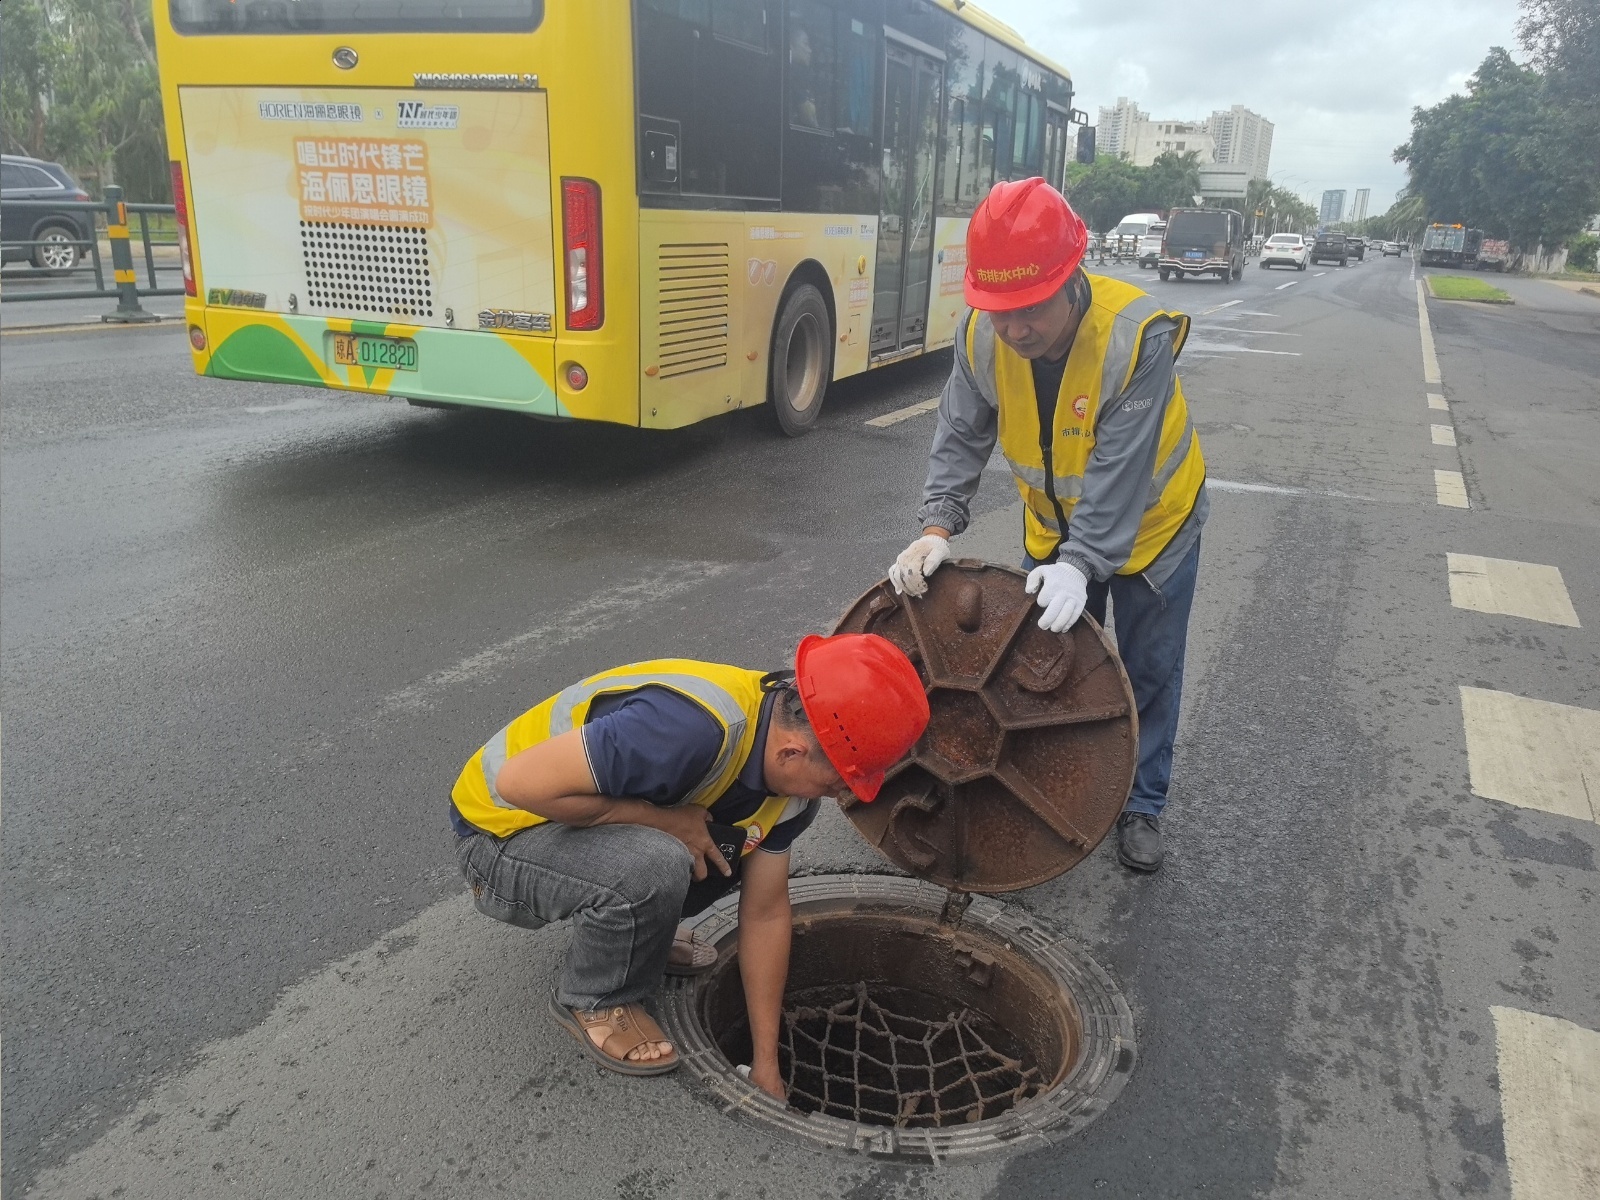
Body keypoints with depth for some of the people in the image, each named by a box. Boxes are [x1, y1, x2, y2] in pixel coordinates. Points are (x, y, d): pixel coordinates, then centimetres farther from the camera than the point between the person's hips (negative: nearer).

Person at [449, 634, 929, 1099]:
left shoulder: (788, 772, -8)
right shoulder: (694, 727, -37)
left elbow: (765, 912, 1)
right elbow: (520, 782, -35)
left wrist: (765, 1063, 5)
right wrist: (663, 819, -26)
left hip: (598, 825, 7)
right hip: (502, 831, -7)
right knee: (654, 865, -32)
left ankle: (635, 933, 19)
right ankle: (592, 1002, -3)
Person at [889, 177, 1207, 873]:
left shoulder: (1139, 335, -35)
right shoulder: (982, 338, -20)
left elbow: (1121, 470, -37)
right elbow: (961, 437, -16)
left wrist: (1082, 562, -45)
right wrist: (937, 527, -30)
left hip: (1149, 522, -3)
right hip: (1051, 527, 4)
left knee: (1149, 673, 8)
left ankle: (1141, 805, 28)